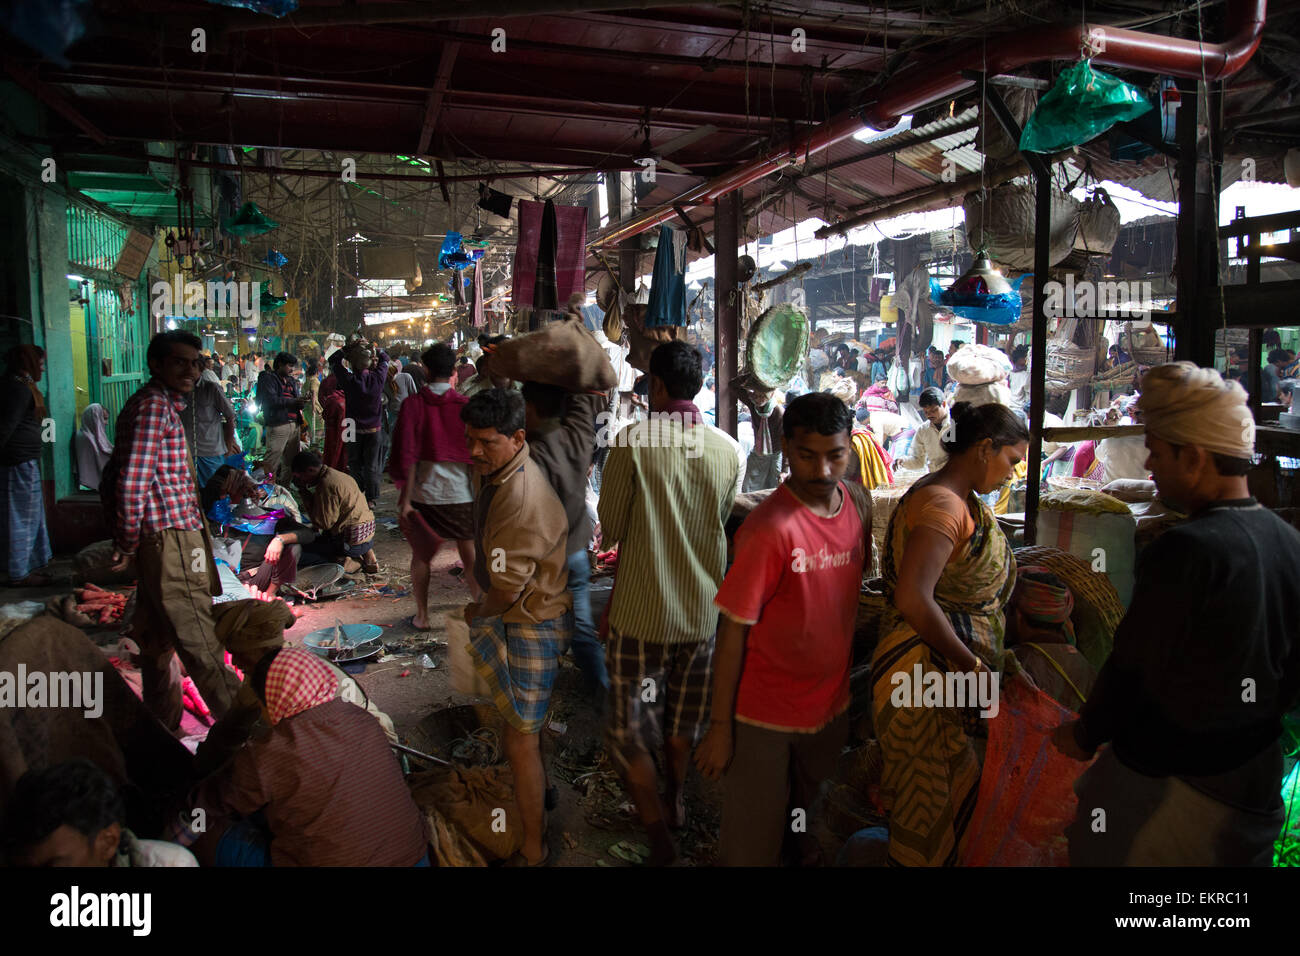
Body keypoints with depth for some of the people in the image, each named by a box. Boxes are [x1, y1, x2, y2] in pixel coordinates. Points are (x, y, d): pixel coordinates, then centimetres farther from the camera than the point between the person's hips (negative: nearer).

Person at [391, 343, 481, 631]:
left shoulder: (413, 404, -7)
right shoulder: (466, 405, -6)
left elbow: (406, 455, -9)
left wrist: (405, 499, -6)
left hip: (424, 492, 0)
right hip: (461, 493, 0)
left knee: (421, 555, 15)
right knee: (469, 552, 10)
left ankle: (422, 616, 23)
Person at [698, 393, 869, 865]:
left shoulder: (858, 503, -4)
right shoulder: (768, 528, -24)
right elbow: (733, 631, -19)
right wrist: (720, 728, -16)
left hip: (830, 702, 6)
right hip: (764, 715, -6)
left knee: (804, 804, 26)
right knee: (753, 844, 8)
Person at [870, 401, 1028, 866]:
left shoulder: (963, 501, 11)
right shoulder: (942, 504, -21)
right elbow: (913, 599, -32)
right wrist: (972, 664, -23)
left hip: (954, 669, 10)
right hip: (927, 671, -10)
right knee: (934, 798, 5)